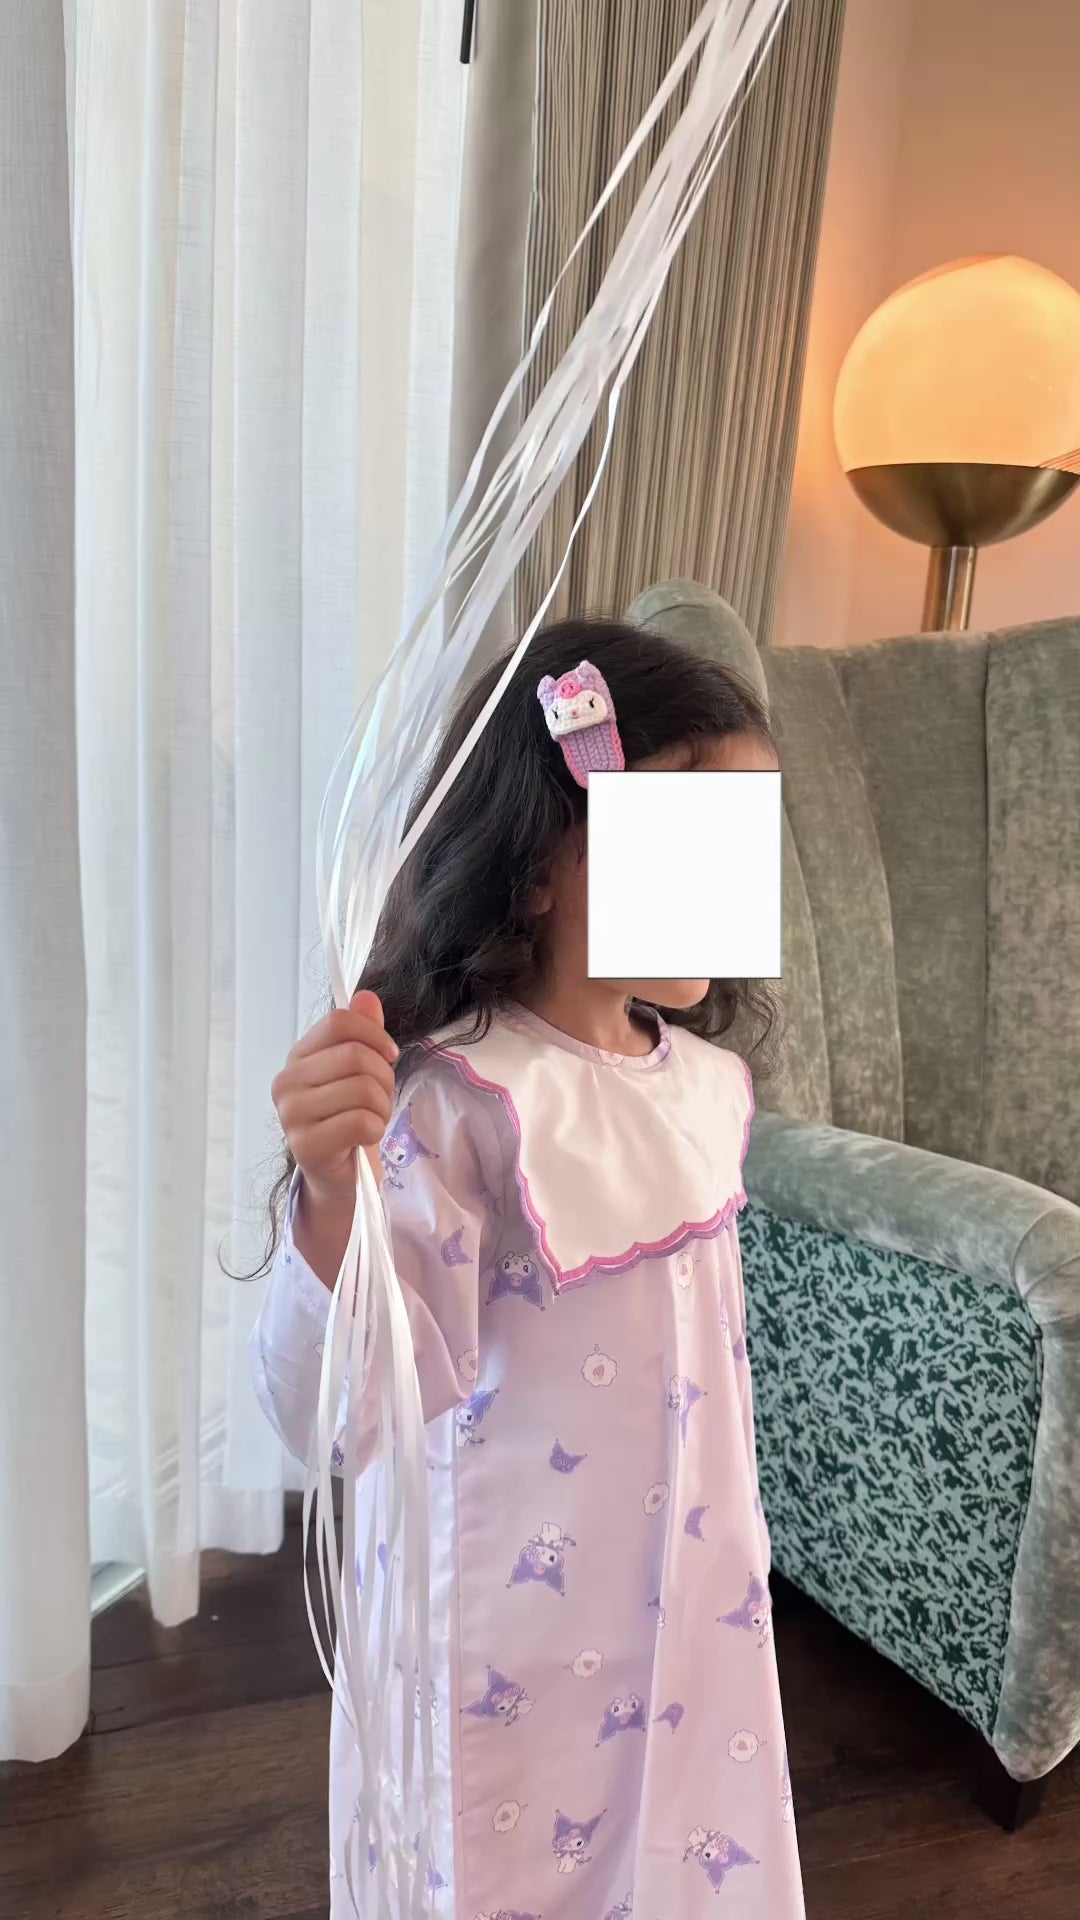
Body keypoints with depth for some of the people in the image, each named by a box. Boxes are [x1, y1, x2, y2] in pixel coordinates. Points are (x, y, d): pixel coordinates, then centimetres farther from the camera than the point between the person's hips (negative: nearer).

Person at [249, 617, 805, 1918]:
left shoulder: (709, 1080, -4)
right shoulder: (458, 1104, -27)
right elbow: (332, 1417, -30)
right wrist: (332, 1195, -48)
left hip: (690, 1614, 6)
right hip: (510, 1645, -6)